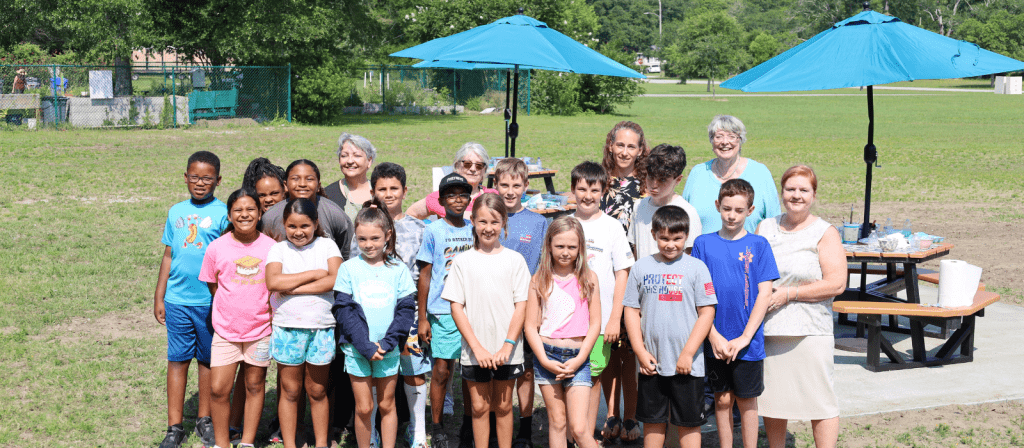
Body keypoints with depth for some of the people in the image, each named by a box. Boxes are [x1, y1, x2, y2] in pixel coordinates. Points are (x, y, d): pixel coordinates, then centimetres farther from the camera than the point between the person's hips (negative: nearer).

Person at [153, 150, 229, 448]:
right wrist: (159, 297, 12)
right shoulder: (176, 212, 8)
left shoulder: (223, 213, -4)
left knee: (208, 360, 9)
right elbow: (168, 256, 13)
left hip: (210, 301, -3)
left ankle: (205, 420, 23)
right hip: (177, 300, 3)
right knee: (177, 360, 5)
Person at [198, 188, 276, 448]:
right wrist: (231, 310, 4)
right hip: (226, 329, 0)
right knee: (218, 389, -3)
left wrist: (271, 314, 1)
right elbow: (213, 287, 7)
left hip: (260, 329, 0)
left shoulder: (271, 247, -4)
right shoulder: (217, 248, -4)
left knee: (255, 386, 10)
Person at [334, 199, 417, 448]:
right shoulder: (349, 269, -2)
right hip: (357, 350, -1)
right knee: (364, 408, 3)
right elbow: (344, 310, -6)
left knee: (387, 405, 10)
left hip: (388, 349, 1)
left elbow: (406, 309, -1)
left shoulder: (398, 269, 1)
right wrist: (365, 345, -15)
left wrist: (387, 342, -13)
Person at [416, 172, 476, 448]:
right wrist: (422, 318, -1)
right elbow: (425, 275, 2)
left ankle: (470, 422, 19)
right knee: (442, 371, -3)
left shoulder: (475, 230, 9)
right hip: (443, 312, -3)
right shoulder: (433, 231, 1)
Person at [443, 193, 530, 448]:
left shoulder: (514, 260, 1)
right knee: (479, 407, 6)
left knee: (503, 406, 9)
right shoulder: (463, 262, 1)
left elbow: (521, 305, -1)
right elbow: (456, 307, -1)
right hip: (475, 350, 0)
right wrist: (477, 347, -9)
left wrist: (507, 345, -11)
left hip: (507, 350, 0)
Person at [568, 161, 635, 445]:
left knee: (592, 377, 1)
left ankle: (588, 436, 11)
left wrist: (615, 318, -6)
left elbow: (622, 273, -1)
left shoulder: (612, 227, -1)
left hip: (598, 318, -2)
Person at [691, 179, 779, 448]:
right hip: (715, 341, 1)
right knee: (722, 399, 10)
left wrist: (744, 337, -11)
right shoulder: (703, 244, 2)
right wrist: (714, 336, -8)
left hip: (748, 342, -1)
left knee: (746, 400, 8)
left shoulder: (758, 245, -1)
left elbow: (764, 294, -4)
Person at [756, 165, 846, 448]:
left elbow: (836, 284, -10)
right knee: (771, 400, 11)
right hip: (767, 329, 4)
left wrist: (788, 293, -14)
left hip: (810, 331, -4)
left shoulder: (825, 234, -1)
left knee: (820, 401, -3)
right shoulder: (766, 228, 12)